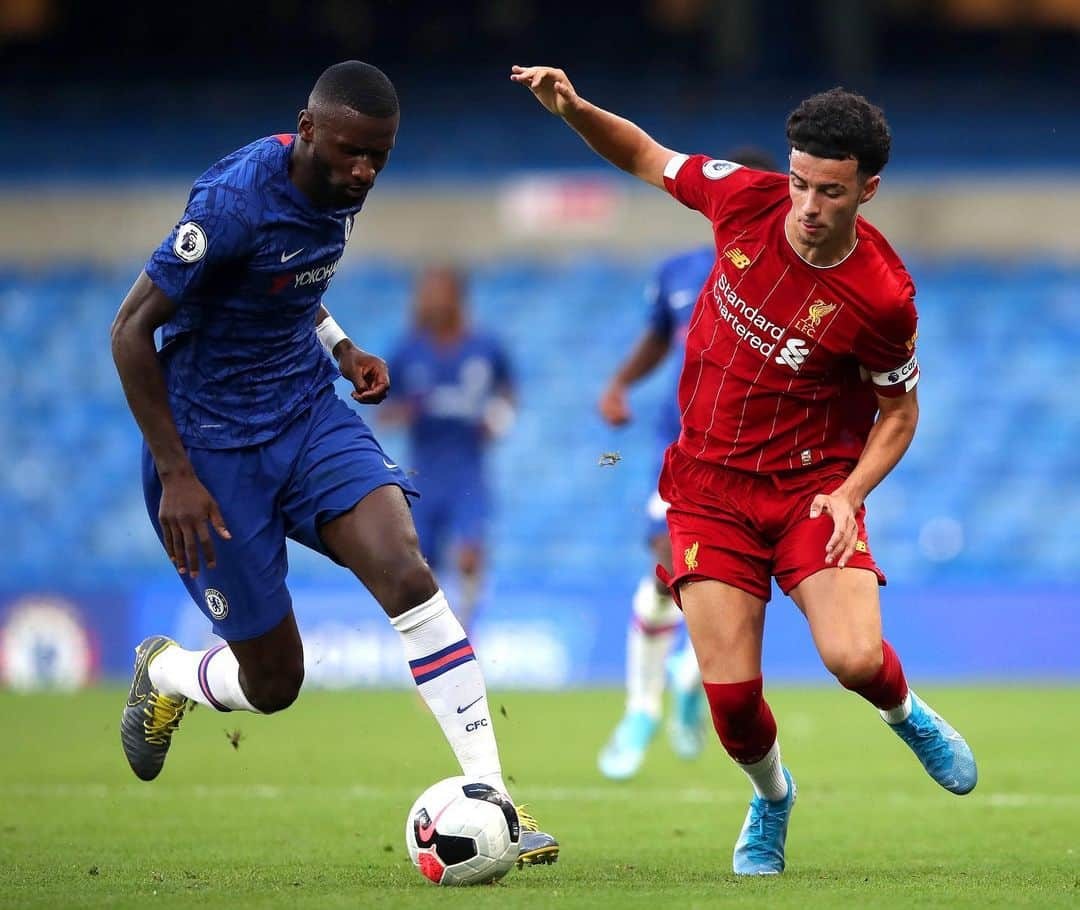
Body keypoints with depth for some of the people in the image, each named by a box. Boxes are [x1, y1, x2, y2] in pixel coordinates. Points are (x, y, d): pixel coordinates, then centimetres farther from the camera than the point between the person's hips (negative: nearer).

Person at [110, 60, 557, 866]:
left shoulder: (340, 189, -1)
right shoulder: (235, 202, -24)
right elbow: (131, 330, -18)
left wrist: (341, 347, 3)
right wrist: (177, 475, -19)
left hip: (310, 407, 6)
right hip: (214, 442, -6)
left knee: (405, 571, -20)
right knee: (273, 682, 0)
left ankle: (490, 798, -20)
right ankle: (163, 672, 36)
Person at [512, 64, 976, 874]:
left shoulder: (883, 297, -17)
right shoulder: (746, 199, -11)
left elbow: (900, 413, -1)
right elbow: (644, 156, 7)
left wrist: (849, 493, -16)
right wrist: (573, 109, -10)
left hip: (813, 485, -2)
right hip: (710, 485, 2)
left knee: (855, 659, -24)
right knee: (731, 693, -9)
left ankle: (906, 713, 16)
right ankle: (772, 799, 27)